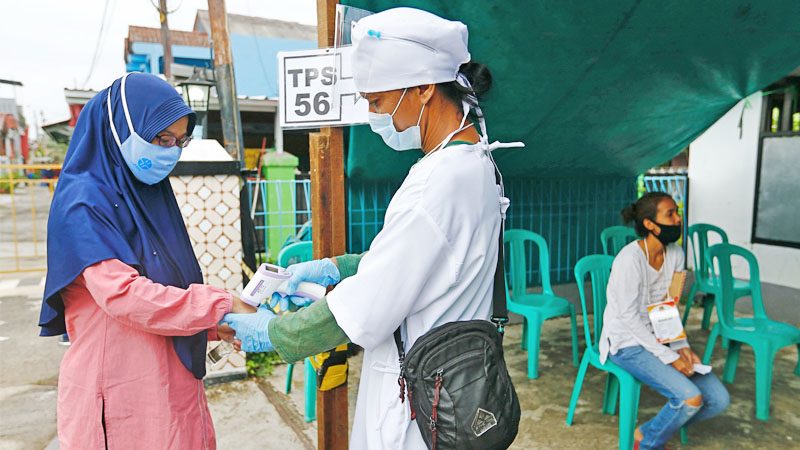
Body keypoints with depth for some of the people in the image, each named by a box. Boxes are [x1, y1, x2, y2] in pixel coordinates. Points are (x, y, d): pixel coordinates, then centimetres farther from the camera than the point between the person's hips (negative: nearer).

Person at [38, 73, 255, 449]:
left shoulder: (150, 195, 8)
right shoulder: (84, 203, -15)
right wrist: (221, 306, -22)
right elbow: (123, 295, -25)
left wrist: (213, 325, -1)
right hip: (120, 393, -7)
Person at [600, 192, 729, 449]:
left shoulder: (676, 254, 1)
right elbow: (629, 317, -21)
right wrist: (669, 357, -19)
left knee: (719, 400, -2)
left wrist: (681, 347, -6)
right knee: (691, 397, -23)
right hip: (628, 344, -8)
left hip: (661, 340, 8)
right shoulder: (630, 258, -23)